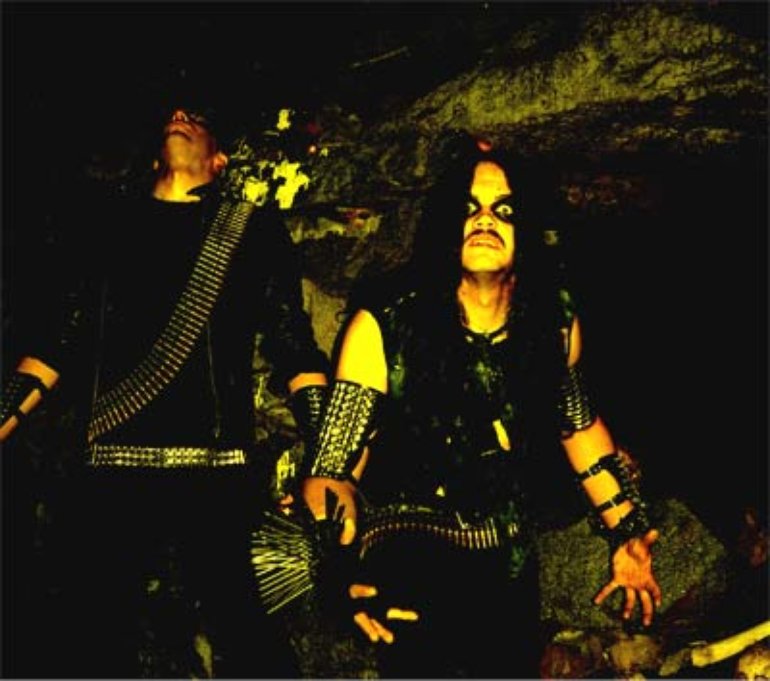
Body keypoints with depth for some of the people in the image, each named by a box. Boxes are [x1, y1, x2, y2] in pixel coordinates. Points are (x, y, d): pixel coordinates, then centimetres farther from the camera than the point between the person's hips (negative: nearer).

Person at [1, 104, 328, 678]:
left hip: (222, 476, -2)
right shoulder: (107, 220, 19)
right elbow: (63, 339, 17)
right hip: (113, 473, 2)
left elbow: (292, 346, 6)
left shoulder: (253, 228, 12)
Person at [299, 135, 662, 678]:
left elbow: (580, 424, 12)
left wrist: (627, 534, 14)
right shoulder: (383, 325, -17)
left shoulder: (555, 318, -6)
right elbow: (333, 464, -13)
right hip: (408, 575, -5)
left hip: (512, 572, 5)